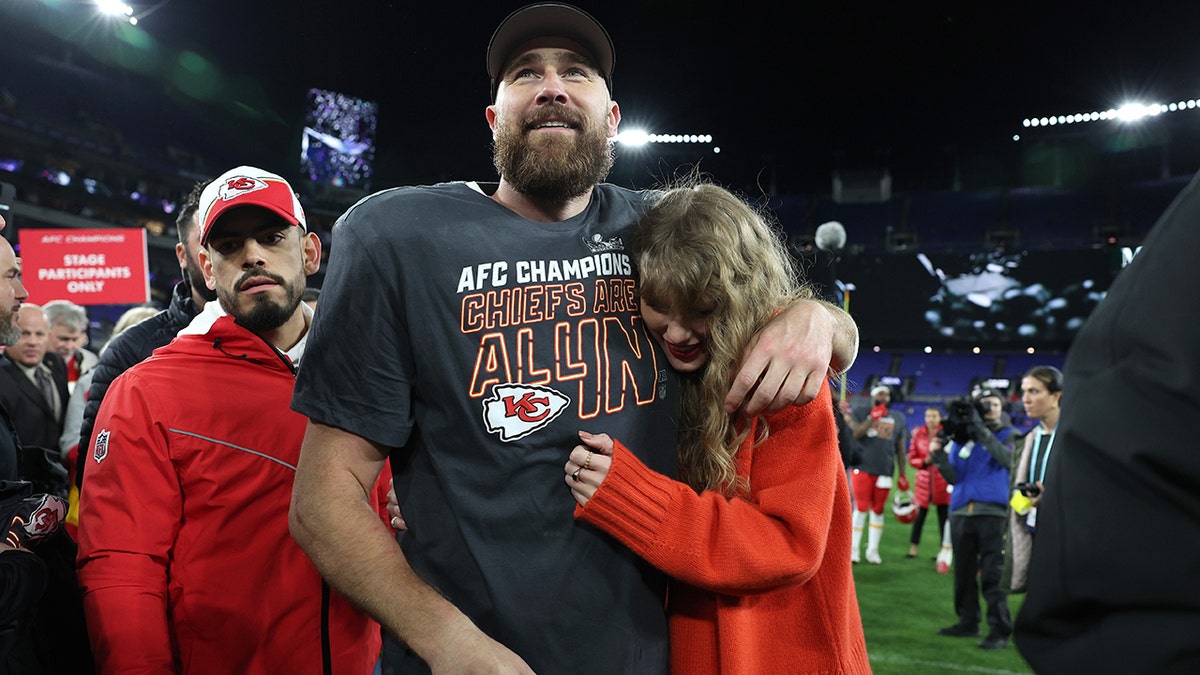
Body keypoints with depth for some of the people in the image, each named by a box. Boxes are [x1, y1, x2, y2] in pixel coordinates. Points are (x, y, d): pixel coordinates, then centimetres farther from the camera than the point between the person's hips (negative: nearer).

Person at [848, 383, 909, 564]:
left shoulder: (898, 418, 11)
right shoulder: (860, 413, 3)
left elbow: (900, 448, 13)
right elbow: (855, 434, -14)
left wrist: (903, 474, 10)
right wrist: (873, 418, -18)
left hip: (884, 472, 3)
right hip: (862, 469, -3)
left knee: (878, 511, 7)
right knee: (861, 509, -2)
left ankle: (873, 551, 16)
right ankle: (853, 549, 6)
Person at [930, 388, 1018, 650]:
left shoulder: (1006, 435, 6)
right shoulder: (960, 437, 12)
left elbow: (1008, 459, -16)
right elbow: (954, 477, 7)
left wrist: (981, 430, -20)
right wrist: (939, 456, -10)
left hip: (993, 513, -4)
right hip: (961, 512, 4)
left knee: (992, 575, -8)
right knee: (963, 572, 10)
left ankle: (1000, 631, -4)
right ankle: (968, 622, 23)